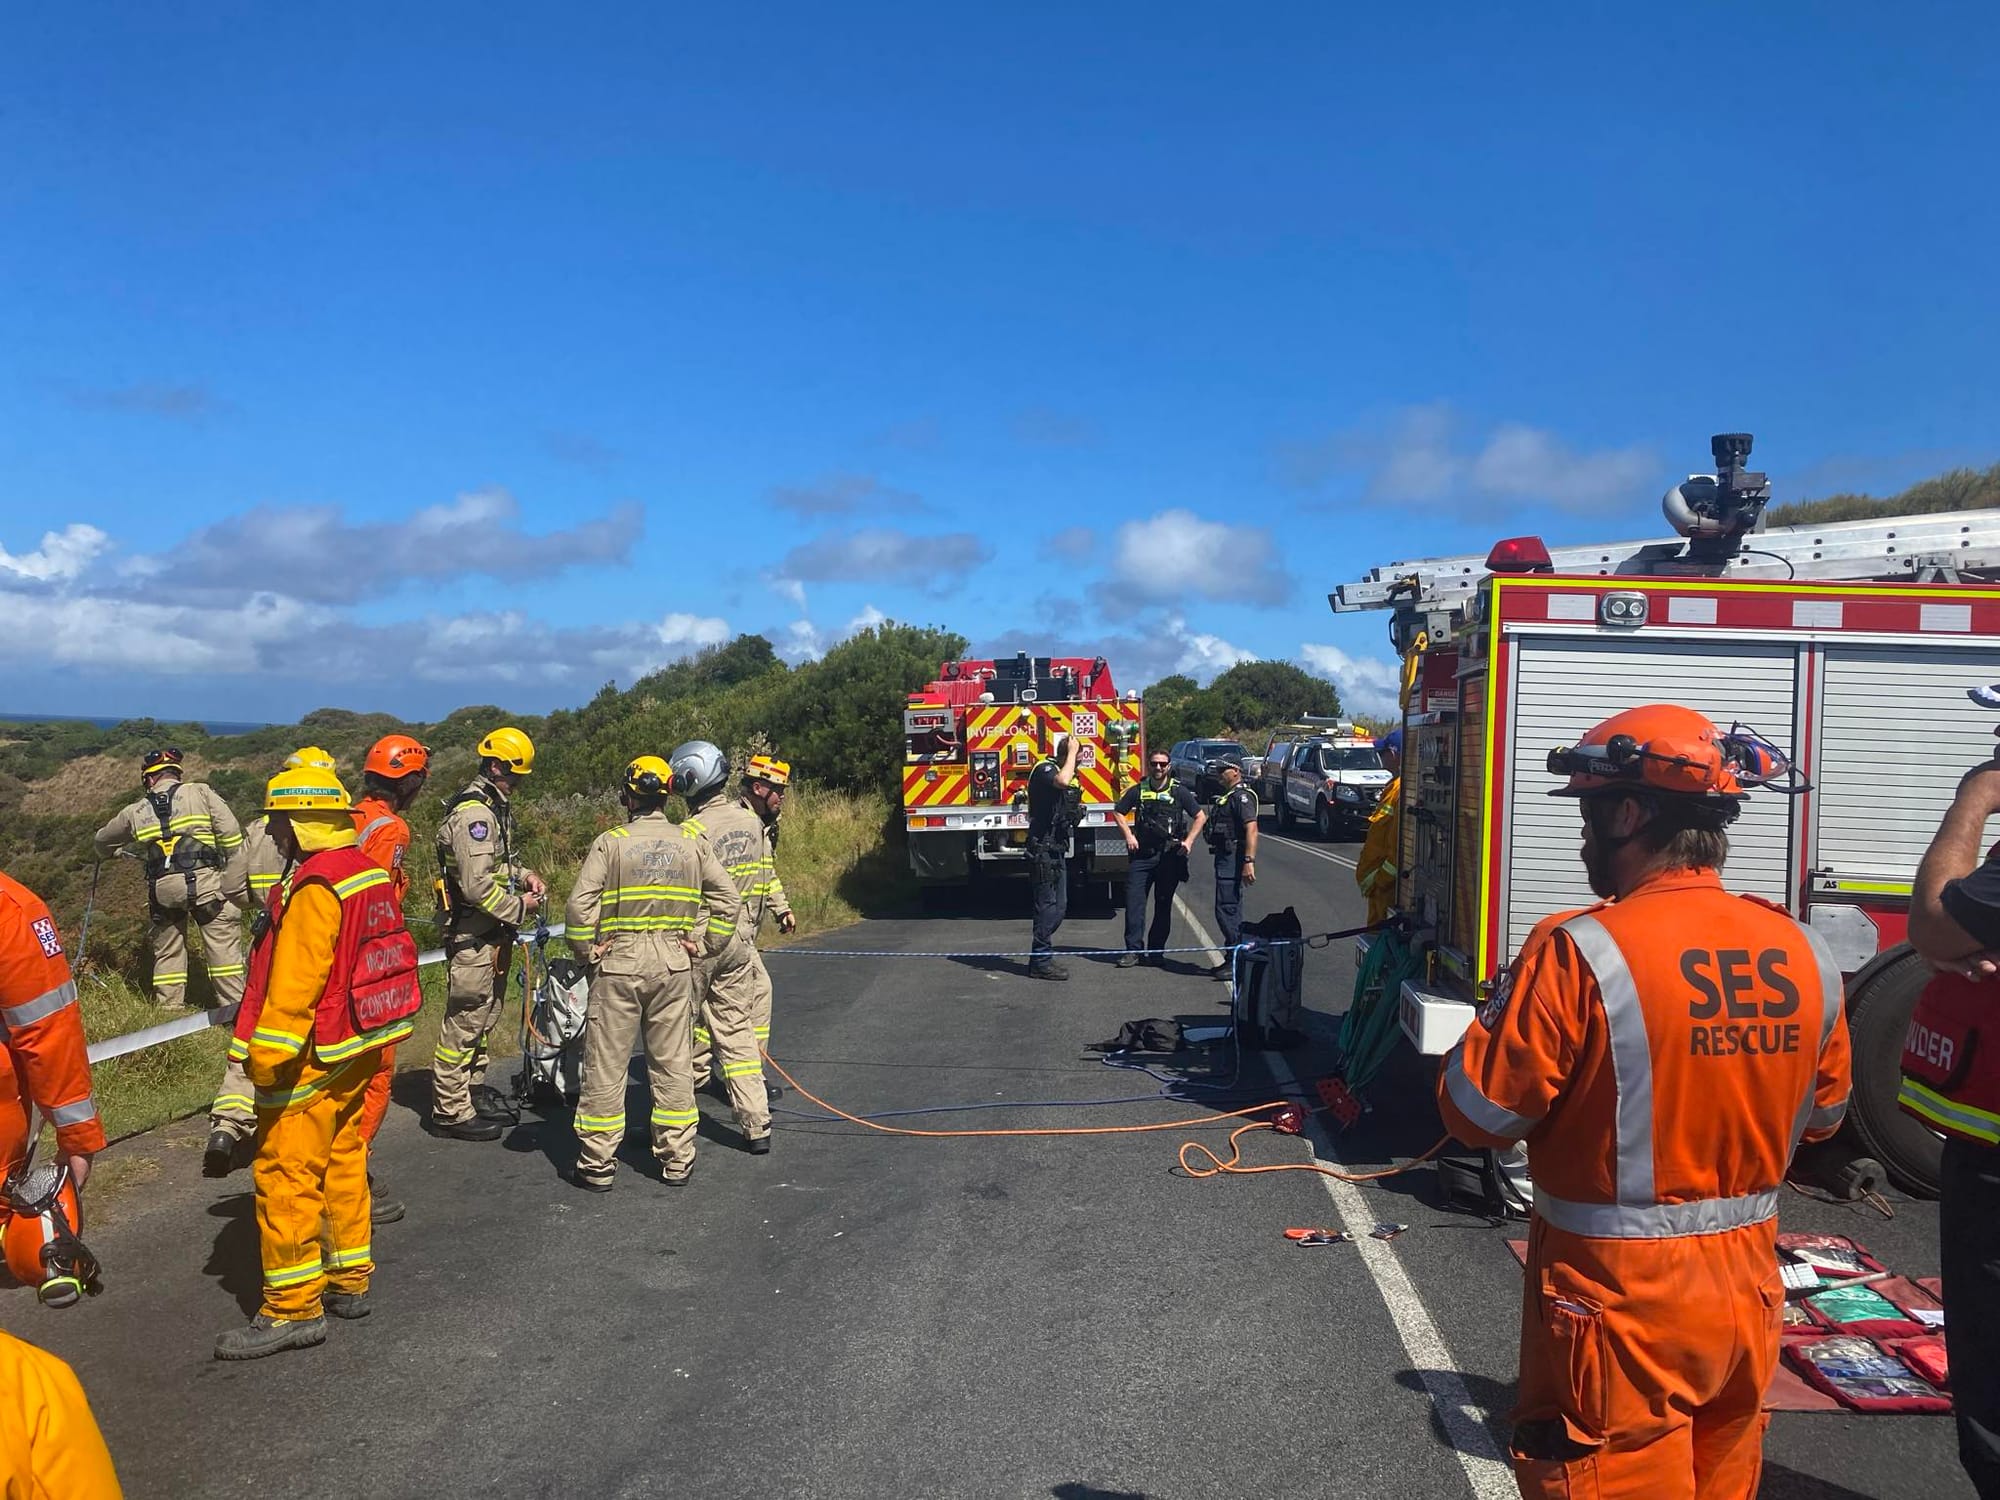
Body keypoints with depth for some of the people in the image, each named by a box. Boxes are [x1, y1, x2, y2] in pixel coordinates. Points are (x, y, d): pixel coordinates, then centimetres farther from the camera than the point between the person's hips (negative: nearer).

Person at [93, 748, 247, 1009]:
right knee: (224, 946, -1)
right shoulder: (200, 793, 5)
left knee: (167, 951, 16)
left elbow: (103, 840, 36)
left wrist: (107, 853, 60)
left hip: (161, 888, 3)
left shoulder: (135, 812, 16)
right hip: (205, 880, -3)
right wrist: (233, 884, -1)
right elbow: (231, 837, -4)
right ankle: (235, 1007, -4)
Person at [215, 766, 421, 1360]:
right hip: (358, 1048, 10)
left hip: (314, 1057, -10)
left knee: (286, 1177, -1)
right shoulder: (369, 872, 8)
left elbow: (294, 984, -23)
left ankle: (292, 1309, 6)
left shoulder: (316, 886, -21)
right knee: (342, 1163, 18)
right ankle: (348, 1280, 29)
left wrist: (267, 1059, -18)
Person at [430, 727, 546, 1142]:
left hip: (490, 935, 11)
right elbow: (477, 885, -26)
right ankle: (450, 1112, 7)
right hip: (472, 937, -11)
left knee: (484, 1015, 18)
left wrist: (523, 874, 9)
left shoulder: (494, 807, 13)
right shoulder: (474, 813, -20)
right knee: (465, 1021, -3)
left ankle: (463, 1099, 29)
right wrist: (518, 907, -14)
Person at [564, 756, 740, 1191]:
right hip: (674, 964, 3)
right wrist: (703, 946, 7)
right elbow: (728, 899, 2)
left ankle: (597, 1165, 13)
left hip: (618, 964, -3)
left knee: (605, 1066, 6)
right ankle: (676, 1160, 19)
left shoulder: (610, 843, -7)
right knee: (674, 1065, 12)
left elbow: (579, 906, -13)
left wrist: (588, 951, 0)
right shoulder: (692, 844, 3)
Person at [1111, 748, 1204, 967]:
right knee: (1134, 900, -7)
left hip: (1169, 856, -1)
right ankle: (1133, 949, -4)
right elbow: (1118, 811, 16)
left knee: (1163, 904, 5)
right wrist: (1129, 835, 4)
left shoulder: (1179, 791, 2)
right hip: (1142, 854, 1)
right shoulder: (1138, 790, 6)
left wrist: (1188, 841, -2)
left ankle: (1156, 951, 13)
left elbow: (1200, 816, 7)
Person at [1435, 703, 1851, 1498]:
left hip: (1620, 1304, -6)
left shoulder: (1582, 953, -23)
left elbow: (1477, 1112, -16)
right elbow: (1822, 1114, 12)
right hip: (1747, 1290, 6)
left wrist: (1514, 1007, -1)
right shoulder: (1805, 954, -3)